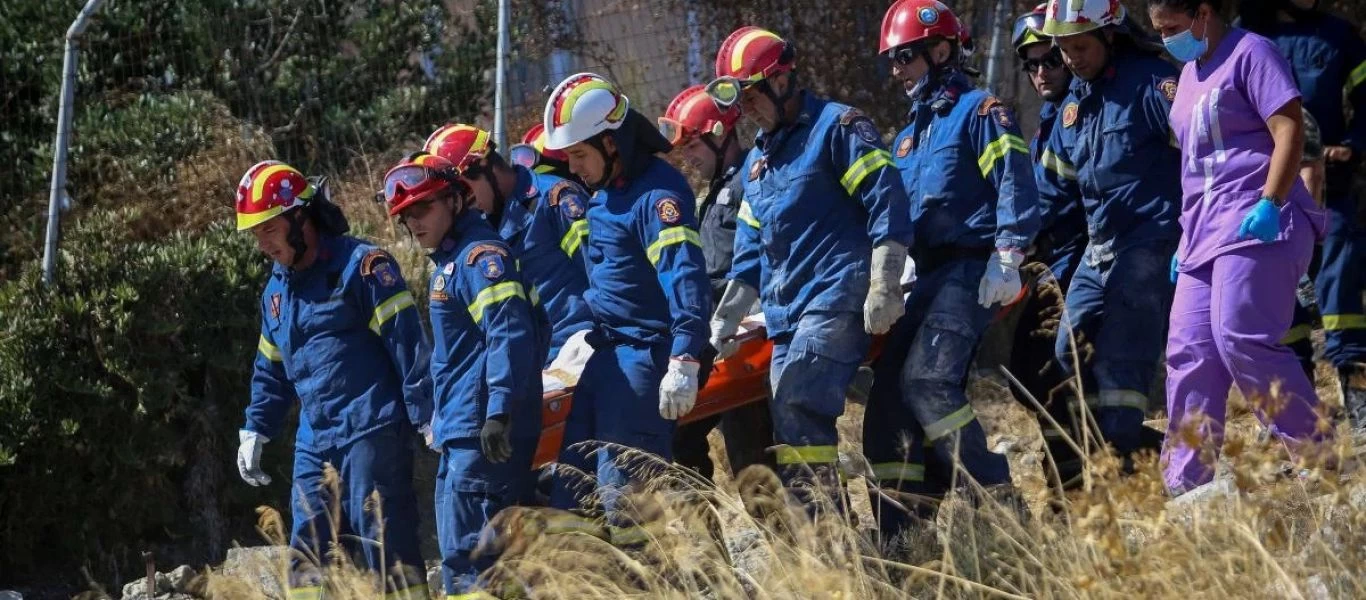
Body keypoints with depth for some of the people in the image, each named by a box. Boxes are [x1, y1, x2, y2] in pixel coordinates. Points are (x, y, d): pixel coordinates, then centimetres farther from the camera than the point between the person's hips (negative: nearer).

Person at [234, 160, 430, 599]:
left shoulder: (360, 266, -8)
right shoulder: (277, 288, 19)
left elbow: (407, 341, -12)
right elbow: (270, 368, 29)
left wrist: (425, 415, -16)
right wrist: (256, 430, 24)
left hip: (372, 431, -8)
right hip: (315, 441, 8)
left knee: (387, 544, -11)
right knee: (307, 550, 4)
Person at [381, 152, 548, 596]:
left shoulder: (481, 256, -12)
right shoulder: (449, 260, 21)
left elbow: (510, 335, -22)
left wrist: (499, 411, -28)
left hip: (481, 434, -11)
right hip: (459, 433, 11)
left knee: (467, 560, -14)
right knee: (458, 555, 13)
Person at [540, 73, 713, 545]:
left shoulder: (657, 194, -15)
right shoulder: (603, 193, 15)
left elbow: (685, 280, -24)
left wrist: (684, 360, -32)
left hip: (641, 357, -10)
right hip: (602, 357, 10)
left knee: (623, 496, -12)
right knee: (570, 492, 9)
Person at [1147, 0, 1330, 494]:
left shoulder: (1249, 54, -5)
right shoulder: (1191, 73, 22)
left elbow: (1289, 129, -14)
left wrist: (1270, 202, -23)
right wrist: (1186, 240, 23)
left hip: (1258, 226, -9)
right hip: (1206, 232, 9)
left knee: (1241, 338, -21)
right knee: (1189, 352, 2)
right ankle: (1184, 486, 2)